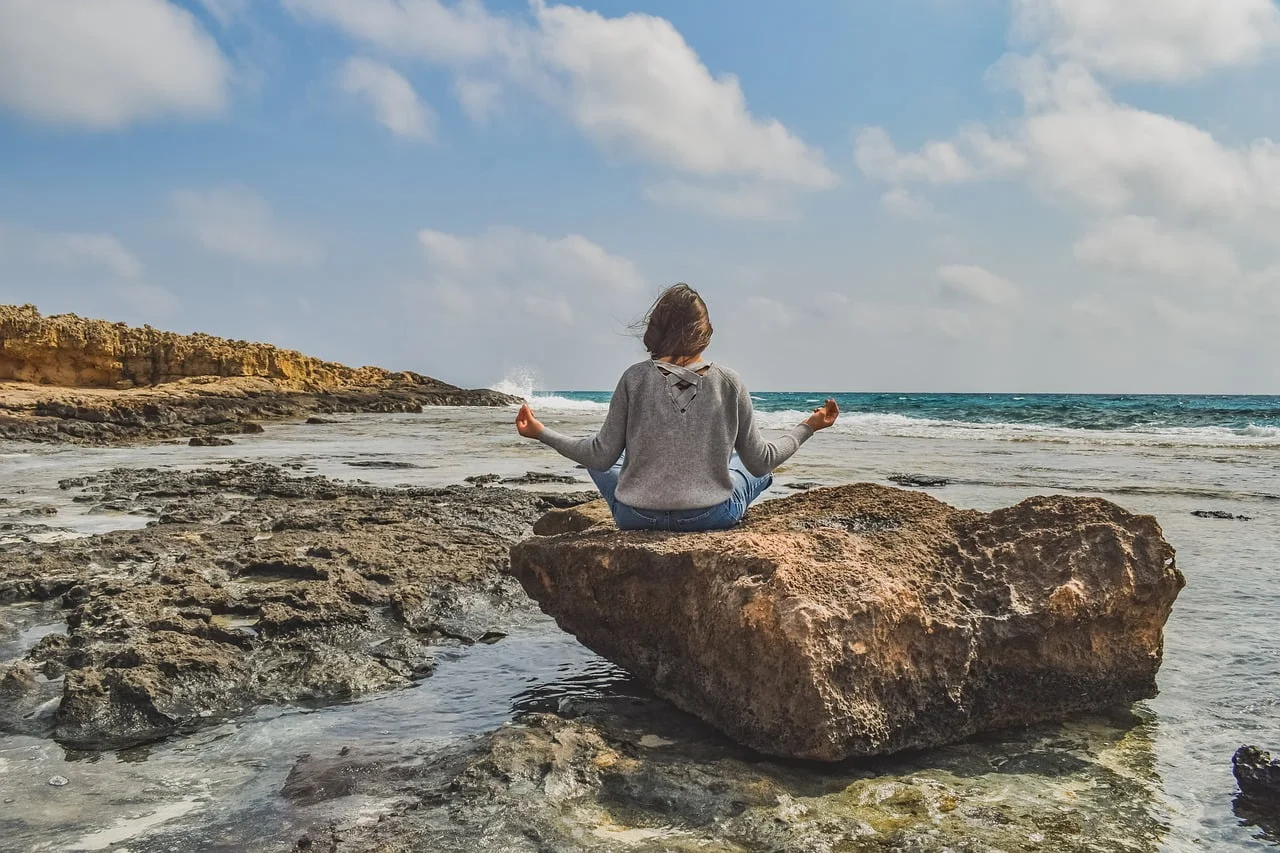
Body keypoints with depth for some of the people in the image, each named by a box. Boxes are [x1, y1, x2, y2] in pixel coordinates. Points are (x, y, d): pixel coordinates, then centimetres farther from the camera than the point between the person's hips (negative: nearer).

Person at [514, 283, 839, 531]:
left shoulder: (635, 378, -8)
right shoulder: (729, 383, -7)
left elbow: (601, 456, -6)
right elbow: (761, 461, -1)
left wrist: (541, 433, 7)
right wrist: (808, 427, 15)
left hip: (636, 517, -1)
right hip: (712, 517, 1)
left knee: (599, 459, 31)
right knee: (758, 469, 31)